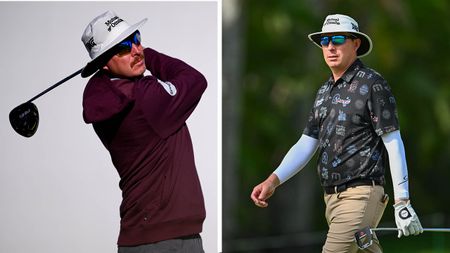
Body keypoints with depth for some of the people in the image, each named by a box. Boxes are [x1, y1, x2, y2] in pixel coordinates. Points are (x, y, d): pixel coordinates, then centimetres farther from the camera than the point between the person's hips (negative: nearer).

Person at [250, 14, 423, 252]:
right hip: (332, 197, 8)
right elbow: (306, 144, 16)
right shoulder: (325, 91, 17)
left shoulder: (371, 84, -6)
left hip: (360, 194, -8)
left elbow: (393, 143, -9)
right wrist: (273, 180, 1)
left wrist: (402, 203, -13)